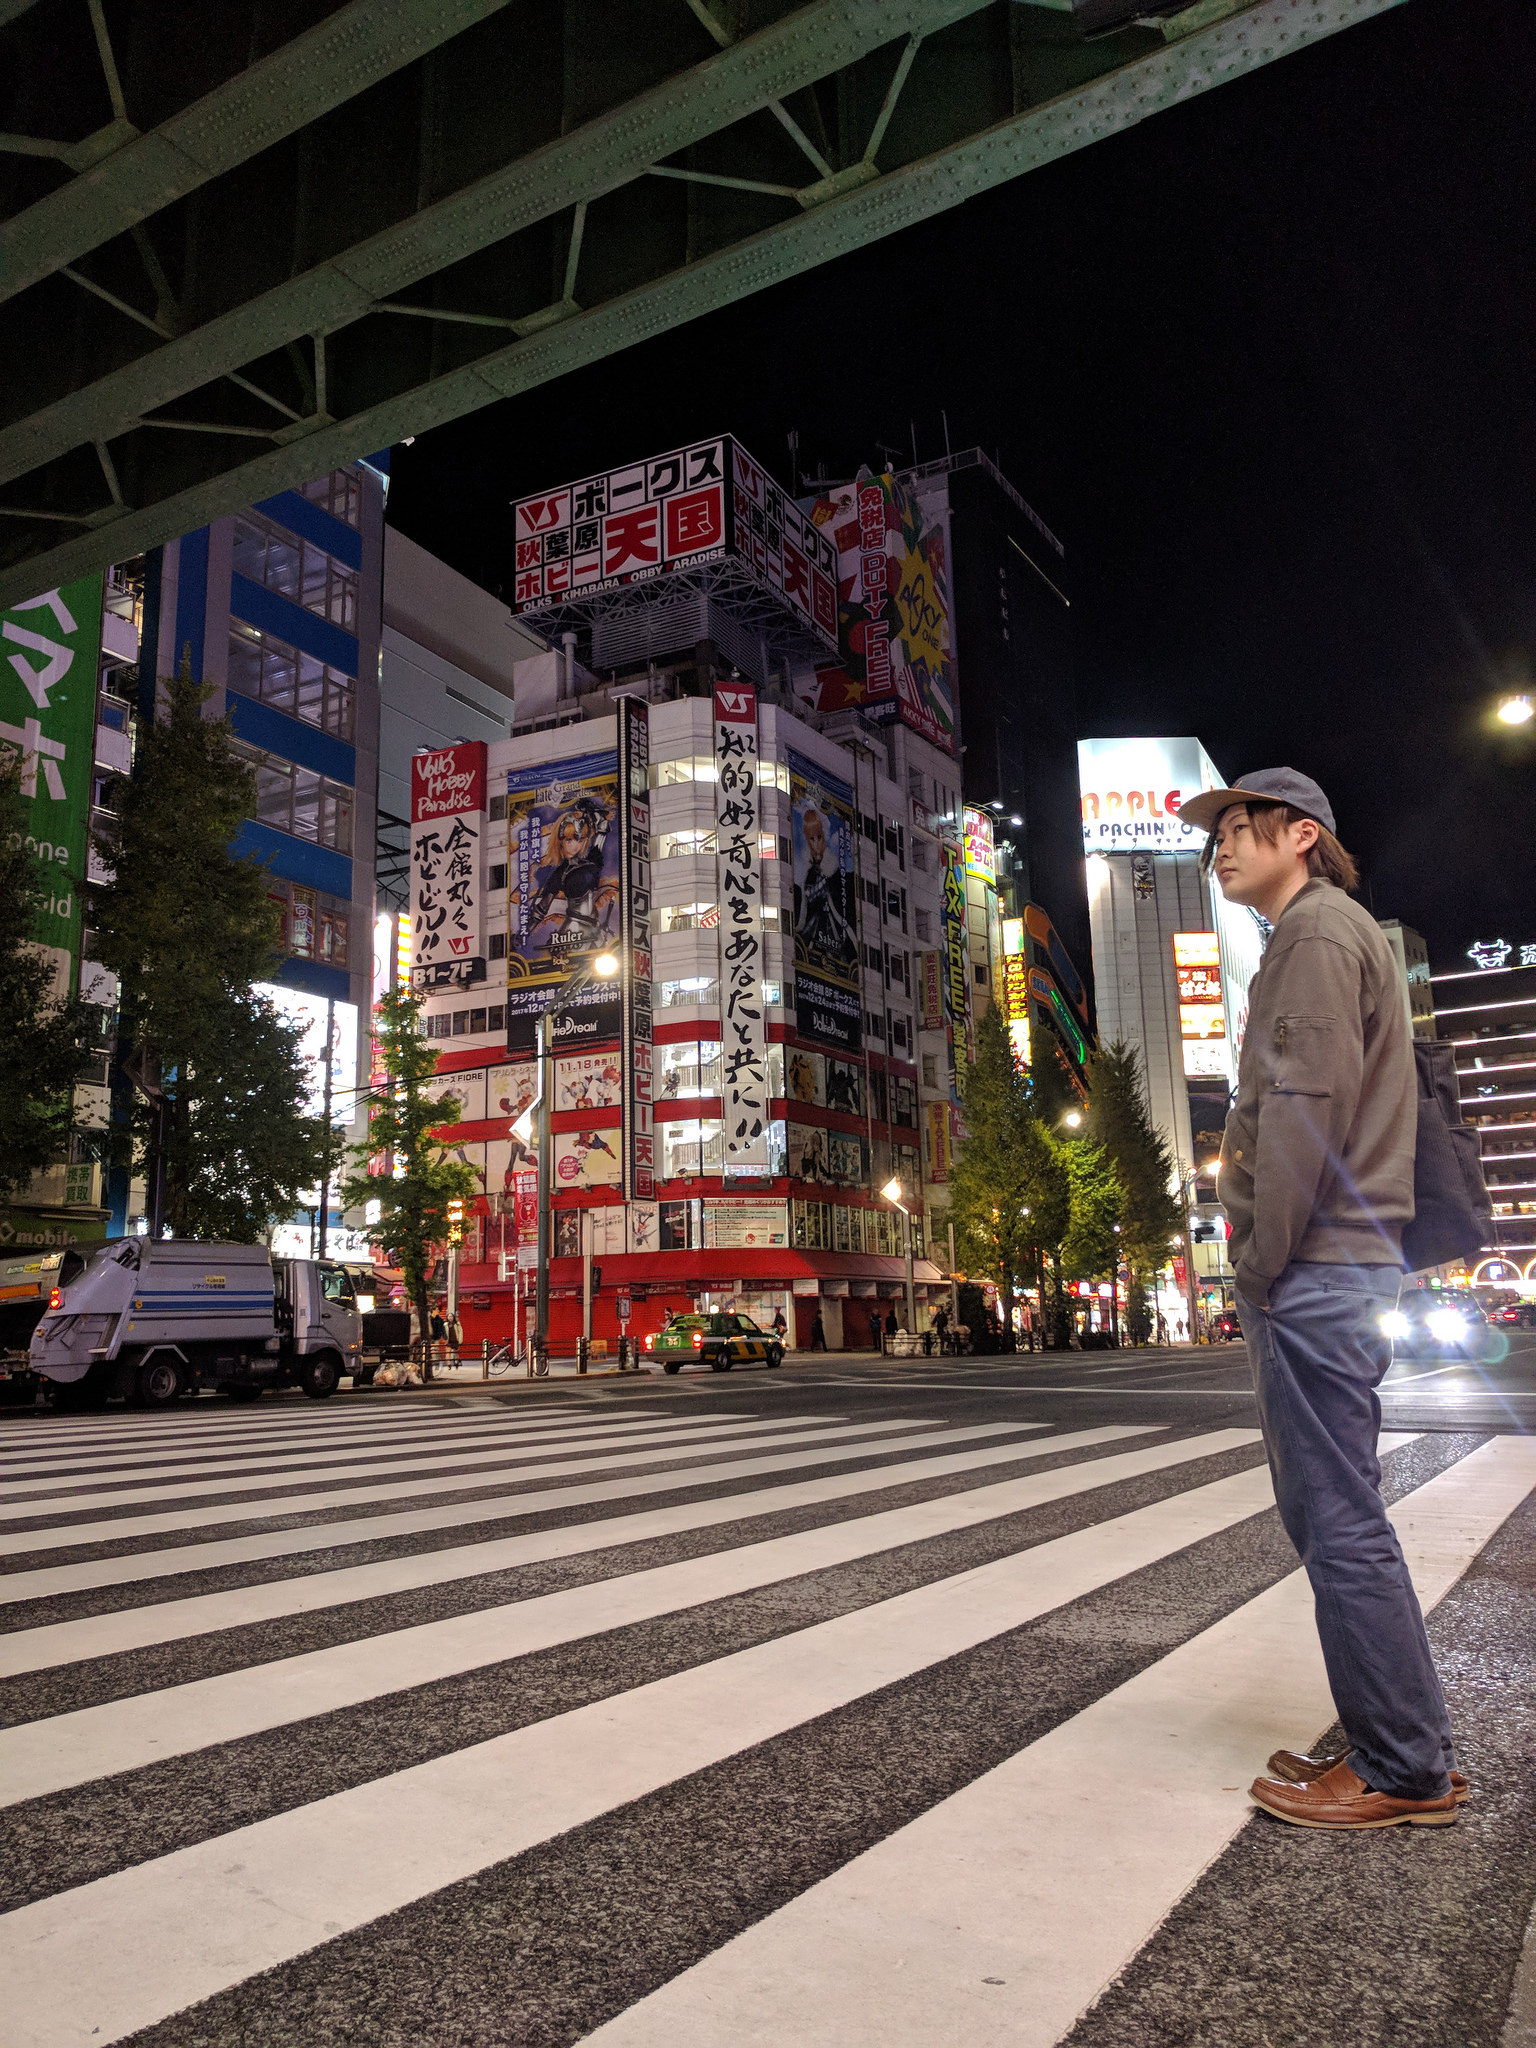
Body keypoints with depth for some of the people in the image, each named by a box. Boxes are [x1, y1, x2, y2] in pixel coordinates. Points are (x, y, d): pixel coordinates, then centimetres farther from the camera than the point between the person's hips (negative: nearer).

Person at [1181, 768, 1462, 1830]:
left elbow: (1308, 1110, -18)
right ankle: (1392, 1743, 23)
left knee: (1341, 1523, -4)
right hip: (1340, 1266, 10)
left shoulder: (1317, 929, -7)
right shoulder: (1340, 934, 24)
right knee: (1329, 1514, 14)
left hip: (1316, 1273, -10)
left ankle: (1406, 1771, 6)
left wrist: (1261, 1265, -14)